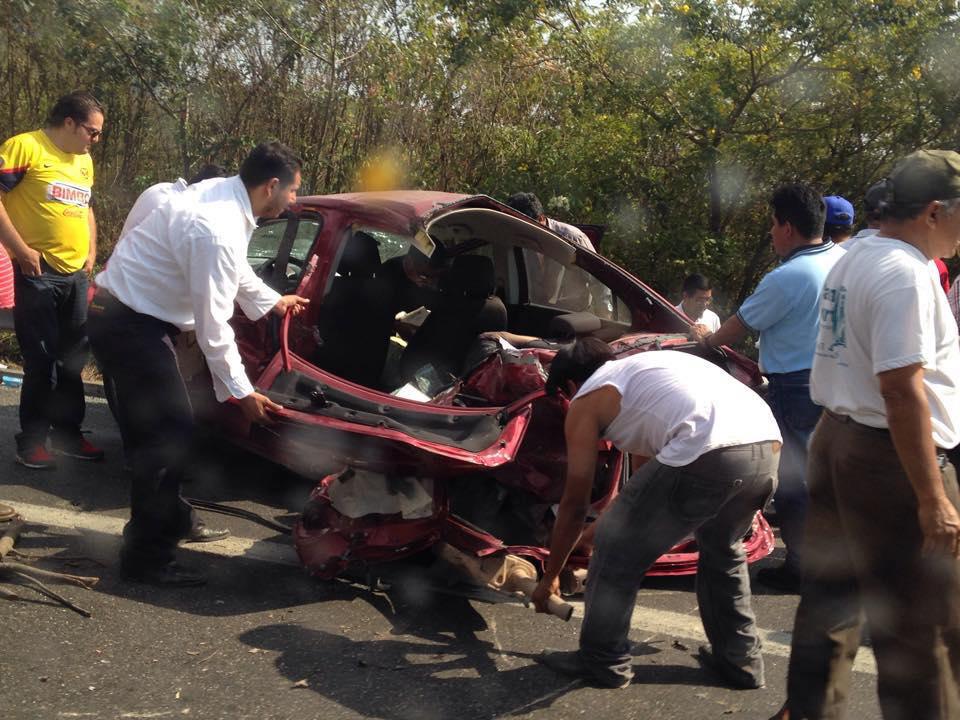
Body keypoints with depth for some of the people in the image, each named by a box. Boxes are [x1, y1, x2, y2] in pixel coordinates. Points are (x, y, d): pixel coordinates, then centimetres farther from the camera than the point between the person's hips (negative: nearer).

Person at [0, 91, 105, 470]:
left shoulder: (84, 160, 15)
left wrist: (91, 252, 13)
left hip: (77, 274, 7)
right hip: (38, 274, -7)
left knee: (73, 359, 12)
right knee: (41, 360, -3)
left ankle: (67, 432, 23)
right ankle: (32, 440, 9)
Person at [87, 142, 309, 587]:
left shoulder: (222, 194, 3)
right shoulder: (218, 230, -27)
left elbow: (230, 273, 23)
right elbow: (213, 325, -22)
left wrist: (273, 301, 31)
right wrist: (242, 392, -14)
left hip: (127, 313, 10)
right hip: (129, 324, -10)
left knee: (157, 427, 21)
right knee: (170, 431, -9)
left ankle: (166, 520, 38)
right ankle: (147, 557, 0)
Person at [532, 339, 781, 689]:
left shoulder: (586, 400, 16)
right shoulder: (645, 363, 37)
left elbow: (575, 505, 20)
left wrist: (549, 577, 32)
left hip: (707, 455, -8)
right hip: (768, 447, 8)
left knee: (615, 545, 12)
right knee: (722, 549, 33)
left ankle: (601, 661, 22)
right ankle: (740, 658, 37)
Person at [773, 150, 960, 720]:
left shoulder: (852, 263, 12)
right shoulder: (906, 273, -17)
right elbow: (903, 389, -23)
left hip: (835, 438, 10)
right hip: (889, 458, -10)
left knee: (831, 596, 18)